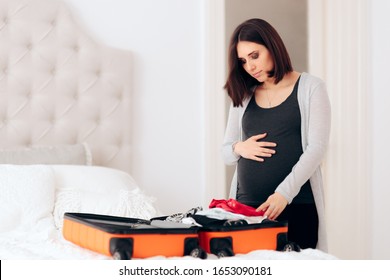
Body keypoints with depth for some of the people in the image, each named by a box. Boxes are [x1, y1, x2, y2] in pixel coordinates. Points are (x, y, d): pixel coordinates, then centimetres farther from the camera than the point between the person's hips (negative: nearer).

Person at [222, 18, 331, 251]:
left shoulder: (311, 88, 2)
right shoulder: (243, 95, 13)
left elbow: (317, 148, -7)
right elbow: (226, 152, 18)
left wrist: (284, 193, -19)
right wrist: (239, 148, -6)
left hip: (297, 206, -3)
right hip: (247, 206, 3)